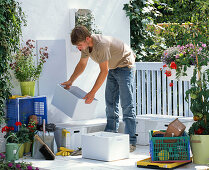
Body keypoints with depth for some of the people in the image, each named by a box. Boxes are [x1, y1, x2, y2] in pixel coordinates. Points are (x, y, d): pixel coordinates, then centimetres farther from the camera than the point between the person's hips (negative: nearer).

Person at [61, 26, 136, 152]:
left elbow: (103, 72, -30)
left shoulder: (101, 44, -34)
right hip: (113, 68, 9)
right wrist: (70, 81, 10)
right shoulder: (85, 45, -7)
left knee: (127, 104, -13)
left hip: (125, 65, -9)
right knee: (110, 103, 7)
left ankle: (131, 142, -15)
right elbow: (82, 64, 11)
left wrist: (92, 93, -27)